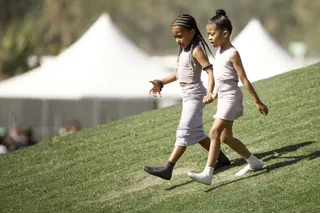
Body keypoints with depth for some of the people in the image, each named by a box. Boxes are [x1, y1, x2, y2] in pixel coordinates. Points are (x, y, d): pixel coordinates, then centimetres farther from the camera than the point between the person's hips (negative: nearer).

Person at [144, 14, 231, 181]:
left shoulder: (196, 50, -16)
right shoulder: (184, 50, 13)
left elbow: (210, 71, -25)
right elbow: (178, 73, 23)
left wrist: (210, 92, -37)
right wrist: (161, 83, 16)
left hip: (195, 95, -10)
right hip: (187, 95, 10)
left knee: (184, 131, -14)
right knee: (196, 132, 15)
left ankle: (167, 168, -22)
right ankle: (221, 158, 26)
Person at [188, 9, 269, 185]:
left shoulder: (232, 54, -15)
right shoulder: (219, 52, 10)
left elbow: (244, 79, -15)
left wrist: (258, 102, -12)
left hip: (231, 98, -10)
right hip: (223, 99, 10)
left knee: (214, 133, -18)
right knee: (225, 137, 14)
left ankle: (207, 174, -24)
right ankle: (254, 162, 29)